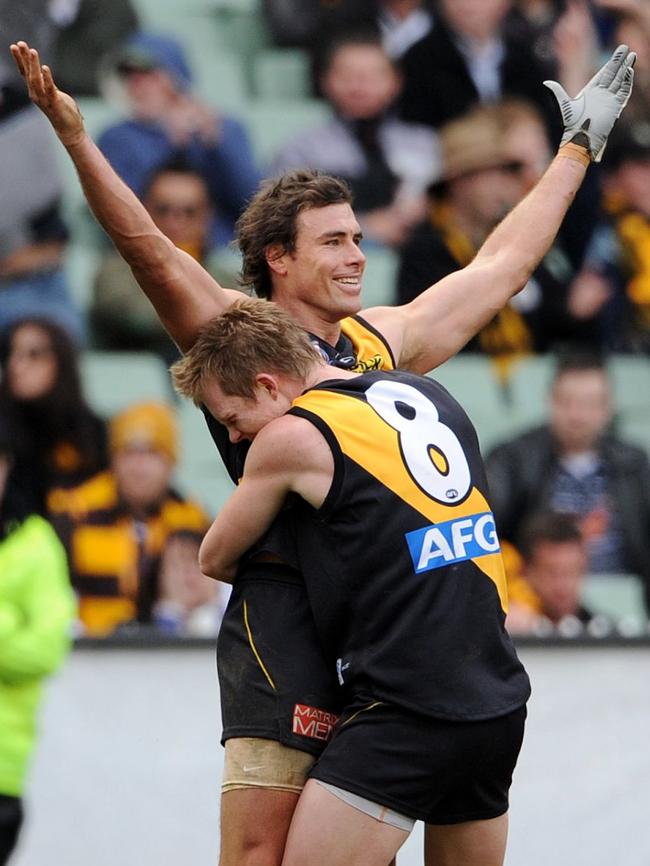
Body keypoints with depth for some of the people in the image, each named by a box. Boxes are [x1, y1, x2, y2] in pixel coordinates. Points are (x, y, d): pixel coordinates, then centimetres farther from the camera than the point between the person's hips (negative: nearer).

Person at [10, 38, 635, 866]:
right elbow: (148, 248, -13)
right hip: (286, 612, -6)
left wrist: (577, 150, 38)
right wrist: (76, 138, -26)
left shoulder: (386, 339, 18)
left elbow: (503, 262, 30)